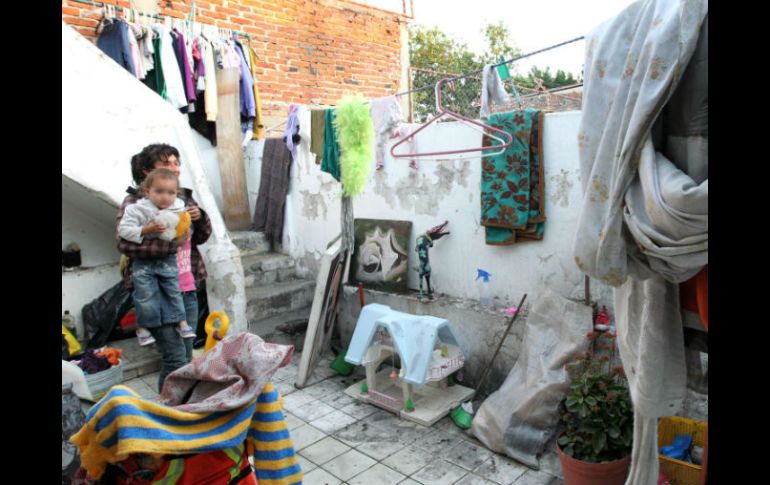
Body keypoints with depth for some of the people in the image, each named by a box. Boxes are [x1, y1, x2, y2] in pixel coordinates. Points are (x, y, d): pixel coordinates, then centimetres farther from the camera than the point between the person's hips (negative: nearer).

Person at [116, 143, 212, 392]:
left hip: (186, 286, 6)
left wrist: (200, 217, -4)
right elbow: (125, 242, -21)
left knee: (187, 357, 13)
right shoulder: (135, 202, -7)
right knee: (175, 357, -6)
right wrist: (172, 241, -23)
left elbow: (201, 237, 16)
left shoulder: (184, 197, 9)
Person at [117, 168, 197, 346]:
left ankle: (181, 321, 25)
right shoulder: (137, 209, -16)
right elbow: (123, 230, -18)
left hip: (168, 259, 3)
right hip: (144, 260, -3)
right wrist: (146, 230, -28)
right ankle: (142, 327, 18)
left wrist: (184, 237, -11)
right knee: (145, 295, 1)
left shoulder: (179, 209, -4)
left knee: (174, 291, 12)